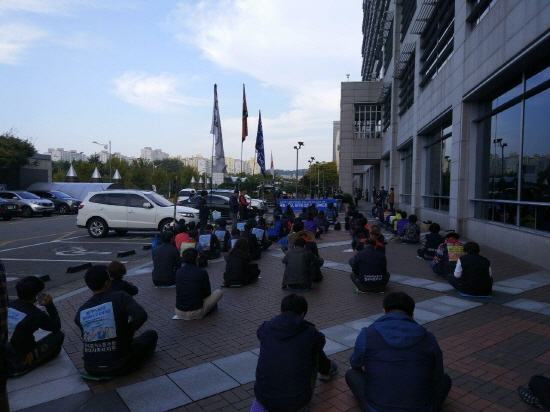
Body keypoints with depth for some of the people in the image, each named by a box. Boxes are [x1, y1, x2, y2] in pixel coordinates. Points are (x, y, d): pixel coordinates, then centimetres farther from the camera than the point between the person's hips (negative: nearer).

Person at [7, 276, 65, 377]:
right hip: (19, 363, -7)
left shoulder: (9, 305, -2)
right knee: (59, 335, -4)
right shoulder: (35, 314, -20)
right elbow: (56, 327, -5)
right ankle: (27, 364, 2)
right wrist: (50, 305, -4)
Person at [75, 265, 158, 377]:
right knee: (151, 335, 18)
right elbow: (141, 315, -24)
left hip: (91, 369, 4)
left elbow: (86, 338, 15)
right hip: (120, 366, -4)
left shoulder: (81, 312, 1)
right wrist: (128, 332, -4)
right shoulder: (120, 297, -12)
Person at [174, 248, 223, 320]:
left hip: (179, 313, 5)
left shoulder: (178, 272, 1)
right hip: (195, 313, -5)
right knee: (219, 292, 12)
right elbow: (207, 293, 2)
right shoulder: (202, 272, -12)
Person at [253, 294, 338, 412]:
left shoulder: (265, 328, -2)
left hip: (265, 398, 1)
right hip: (297, 402, -1)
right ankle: (327, 370, 48)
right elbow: (320, 341, 17)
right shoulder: (310, 332, -8)